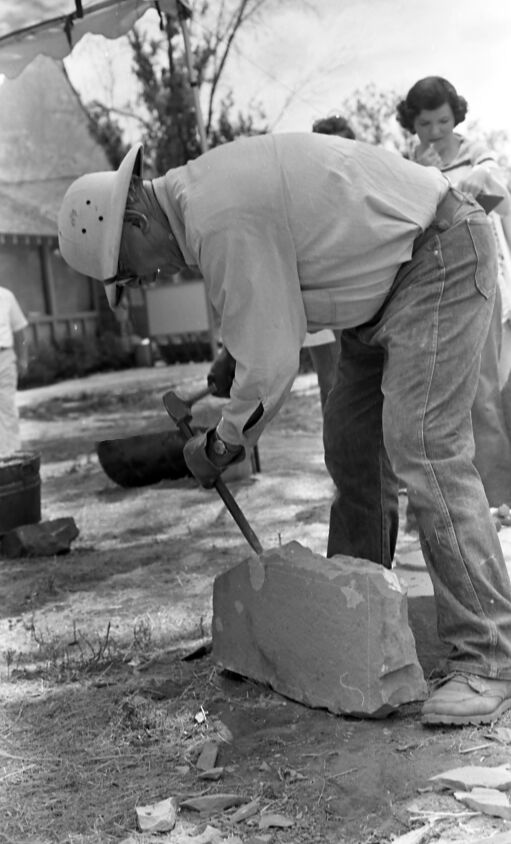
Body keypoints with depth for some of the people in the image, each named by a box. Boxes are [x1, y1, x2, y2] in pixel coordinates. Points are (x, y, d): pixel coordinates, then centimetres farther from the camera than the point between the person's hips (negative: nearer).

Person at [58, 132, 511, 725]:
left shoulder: (221, 221, -26)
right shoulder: (203, 186, 7)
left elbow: (269, 363, -22)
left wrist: (222, 445, -7)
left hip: (440, 259, -11)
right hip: (391, 275, 11)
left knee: (424, 451, -19)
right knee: (353, 446, 11)